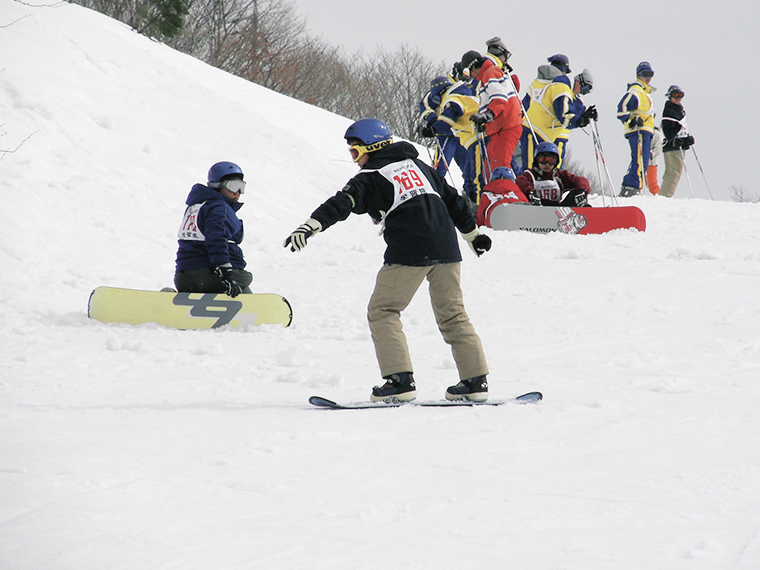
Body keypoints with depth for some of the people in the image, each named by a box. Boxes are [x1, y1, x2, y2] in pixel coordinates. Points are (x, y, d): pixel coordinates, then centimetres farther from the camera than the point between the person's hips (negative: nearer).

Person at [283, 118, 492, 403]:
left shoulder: (371, 178, 3)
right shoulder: (417, 165, 22)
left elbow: (341, 204, -14)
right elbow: (453, 199, 28)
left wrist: (311, 226, -26)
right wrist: (472, 233, 39)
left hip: (409, 251, -7)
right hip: (445, 249, 7)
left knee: (383, 312, 1)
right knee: (452, 314, 14)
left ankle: (401, 380, -10)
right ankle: (475, 381, 10)